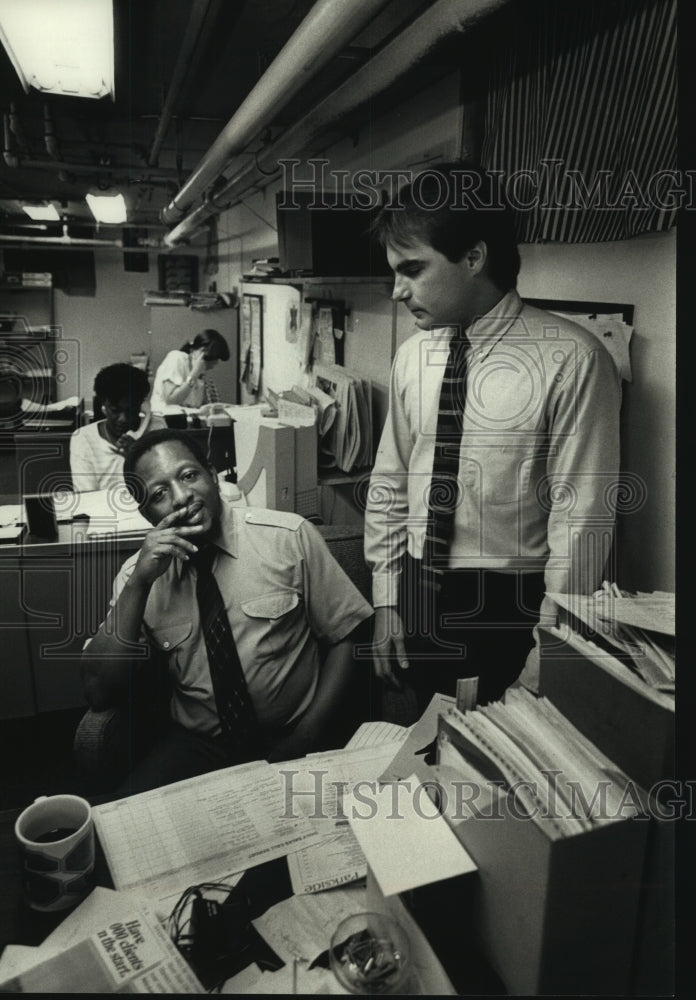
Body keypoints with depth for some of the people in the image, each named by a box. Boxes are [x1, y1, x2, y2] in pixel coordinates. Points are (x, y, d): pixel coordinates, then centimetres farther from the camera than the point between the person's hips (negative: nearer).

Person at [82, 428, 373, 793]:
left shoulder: (290, 538, -7)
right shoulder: (138, 573, 1)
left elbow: (344, 639, -3)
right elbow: (99, 693, -6)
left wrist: (303, 744, -13)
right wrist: (139, 585, -17)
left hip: (294, 739, -1)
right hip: (197, 746, 2)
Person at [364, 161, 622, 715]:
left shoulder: (572, 359, -16)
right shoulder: (412, 356, 1)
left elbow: (581, 520, -15)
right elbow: (389, 485, 6)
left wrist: (549, 649, -11)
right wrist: (387, 601, 5)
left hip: (511, 609, -4)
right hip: (417, 601, 5)